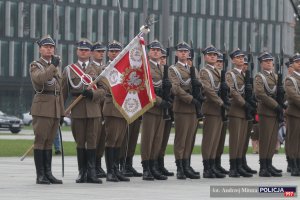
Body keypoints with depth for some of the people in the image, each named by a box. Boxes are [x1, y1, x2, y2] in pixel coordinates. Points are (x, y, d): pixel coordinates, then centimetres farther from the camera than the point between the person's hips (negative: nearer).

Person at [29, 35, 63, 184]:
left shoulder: (55, 68, 21)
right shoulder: (35, 65, 1)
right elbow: (39, 78, -22)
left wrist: (62, 111, 17)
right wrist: (53, 66, -17)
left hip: (55, 109, 6)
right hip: (42, 107, -6)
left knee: (49, 141, 7)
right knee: (40, 140, -6)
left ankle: (48, 173, 9)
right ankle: (40, 175, -6)